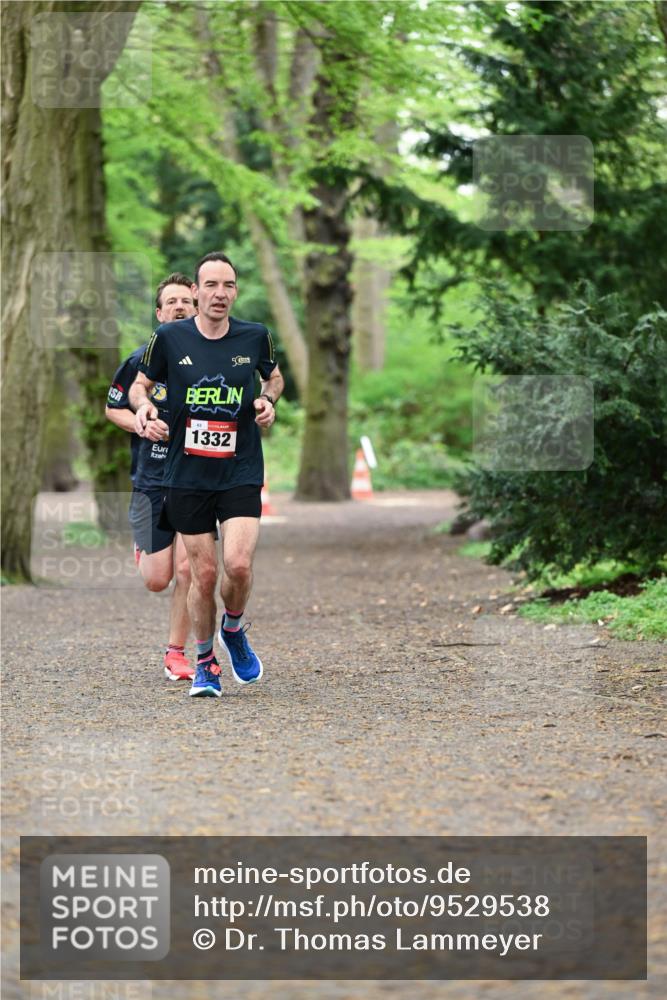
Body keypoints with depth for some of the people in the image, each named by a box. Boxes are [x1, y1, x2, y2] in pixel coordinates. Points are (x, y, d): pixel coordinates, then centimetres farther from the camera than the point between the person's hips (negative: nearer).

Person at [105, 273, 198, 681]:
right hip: (152, 481, 0)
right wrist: (141, 424, -9)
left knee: (187, 570, -10)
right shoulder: (141, 360, -1)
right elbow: (113, 408, 11)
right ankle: (143, 549, 39)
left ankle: (176, 652, 7)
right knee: (157, 580, 2)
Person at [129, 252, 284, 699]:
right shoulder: (169, 338, -2)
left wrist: (268, 400, -1)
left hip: (242, 474, 0)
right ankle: (206, 662, 21)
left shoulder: (256, 337, 1)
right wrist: (144, 404, -10)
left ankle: (233, 630, 16)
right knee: (204, 574, 1)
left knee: (238, 564, -16)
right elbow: (141, 383, 12)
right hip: (187, 477, 0)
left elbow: (274, 377, 20)